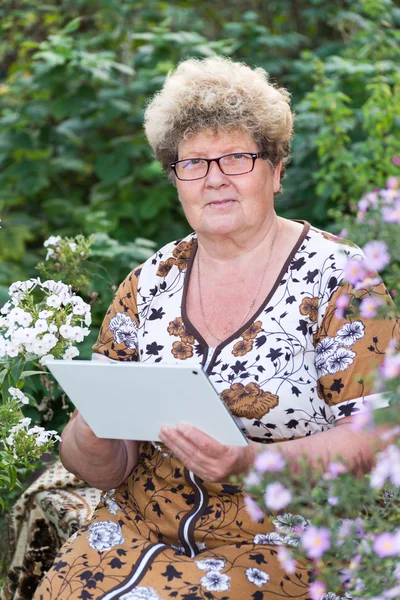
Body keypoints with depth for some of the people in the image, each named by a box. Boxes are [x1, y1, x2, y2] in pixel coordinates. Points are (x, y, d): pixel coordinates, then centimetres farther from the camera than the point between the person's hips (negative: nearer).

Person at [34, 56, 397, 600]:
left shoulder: (335, 274, -5)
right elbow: (105, 469, 7)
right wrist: (93, 440, -17)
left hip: (284, 543, -4)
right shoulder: (150, 285, 7)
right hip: (139, 528, 4)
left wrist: (250, 461, -26)